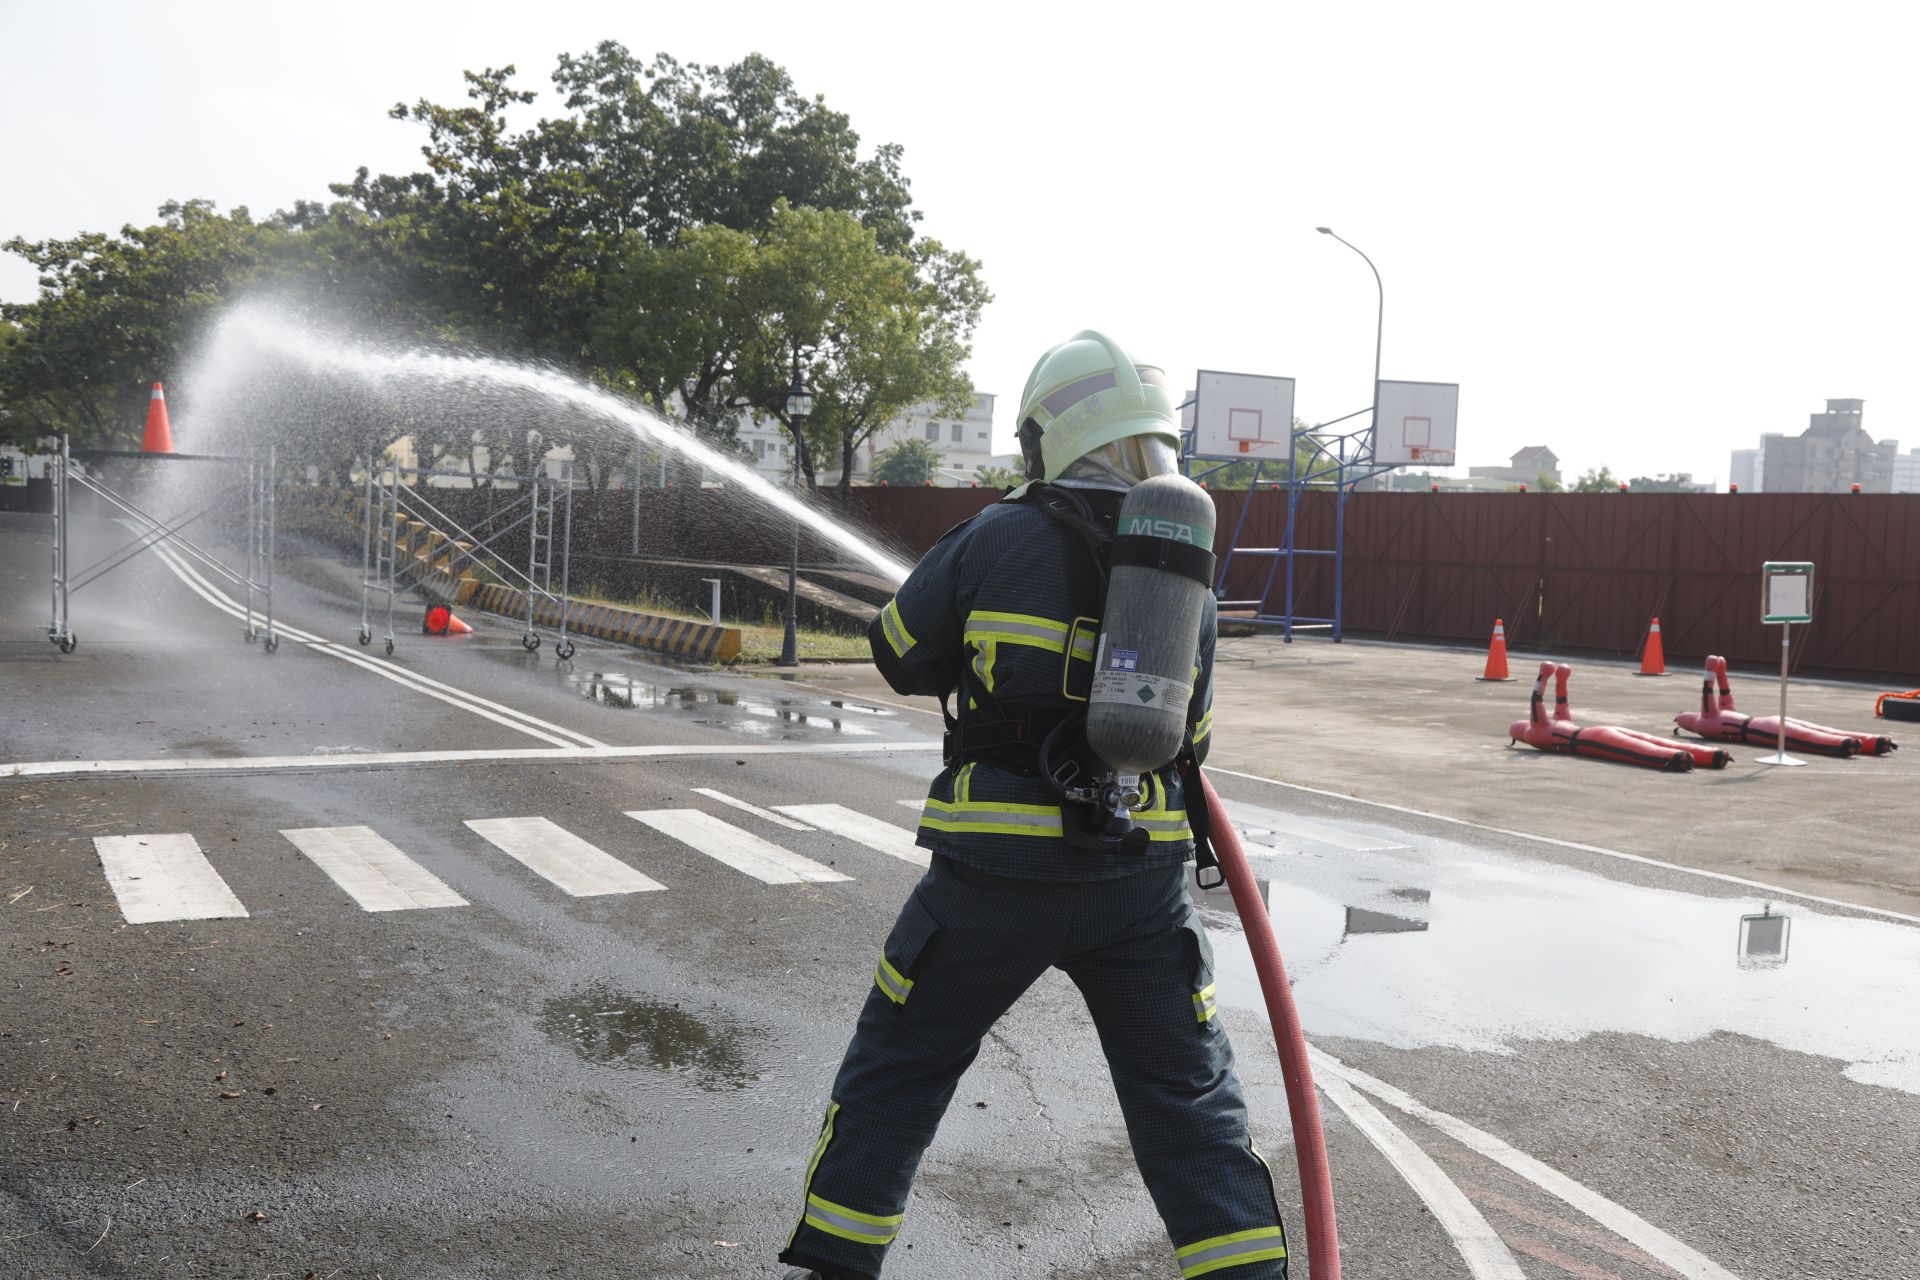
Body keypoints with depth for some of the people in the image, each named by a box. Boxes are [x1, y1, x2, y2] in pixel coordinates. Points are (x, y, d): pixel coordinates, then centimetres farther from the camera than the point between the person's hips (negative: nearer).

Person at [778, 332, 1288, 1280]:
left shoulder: (995, 539, -7)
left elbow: (903, 657, 6)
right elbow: (1188, 734, 11)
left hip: (994, 876, -2)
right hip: (1141, 877, 3)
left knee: (895, 1069, 16)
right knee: (1189, 1096, 14)